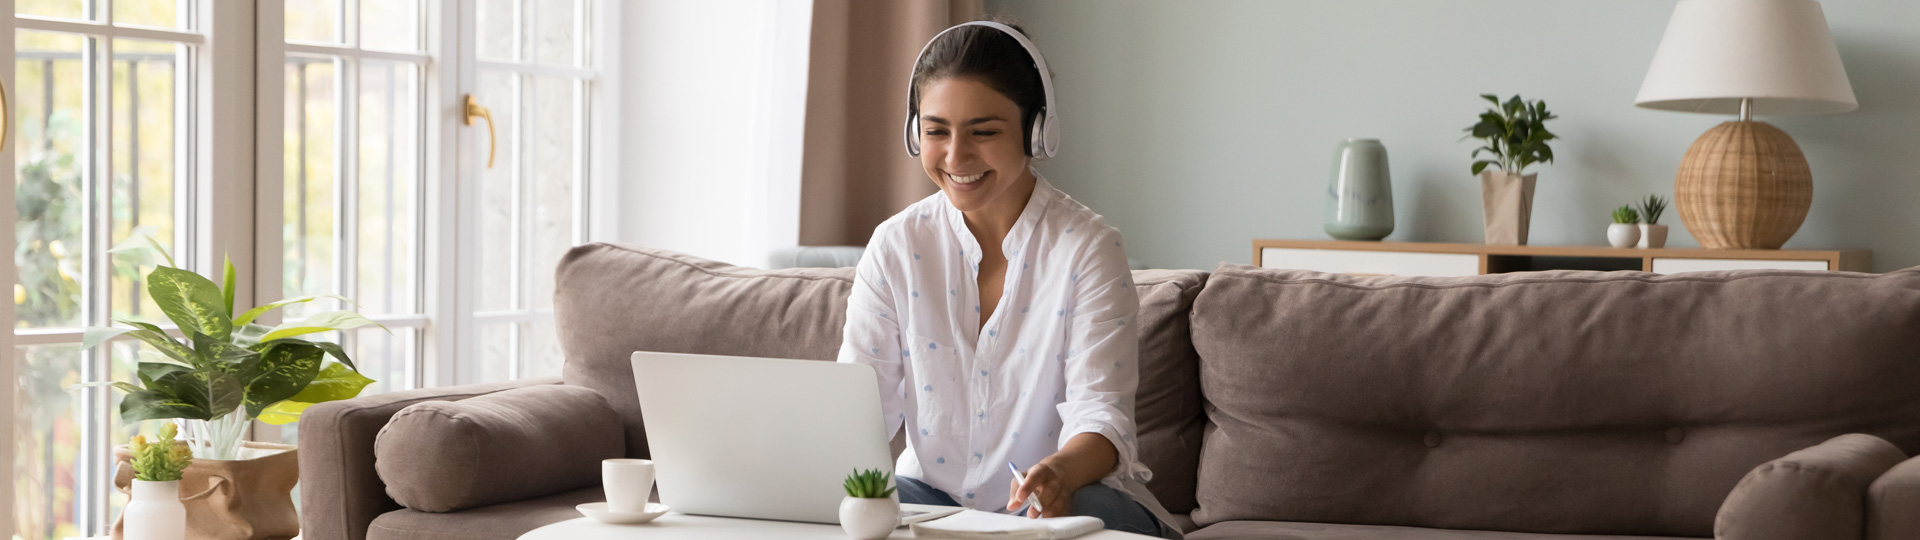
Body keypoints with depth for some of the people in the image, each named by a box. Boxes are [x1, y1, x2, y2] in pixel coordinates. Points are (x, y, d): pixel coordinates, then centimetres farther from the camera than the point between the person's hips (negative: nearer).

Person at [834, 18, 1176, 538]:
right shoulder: (896, 246, 1)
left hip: (1064, 495, -3)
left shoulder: (1088, 249, -9)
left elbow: (1101, 414, -17)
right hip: (933, 493, 3)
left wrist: (1061, 471, -42)